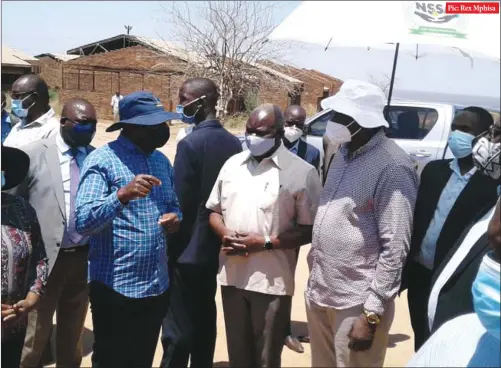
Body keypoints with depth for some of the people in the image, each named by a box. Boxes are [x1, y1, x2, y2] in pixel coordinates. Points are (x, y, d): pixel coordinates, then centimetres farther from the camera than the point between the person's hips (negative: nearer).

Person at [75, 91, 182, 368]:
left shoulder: (162, 161, 10)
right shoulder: (102, 160, -11)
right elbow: (83, 221, -21)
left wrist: (175, 218, -4)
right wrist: (122, 195, -36)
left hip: (157, 286, 6)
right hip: (116, 287, -6)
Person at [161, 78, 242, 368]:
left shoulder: (190, 144, -18)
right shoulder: (234, 142, 3)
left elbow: (181, 204, -17)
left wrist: (170, 248, -8)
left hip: (189, 249, -7)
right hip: (215, 246, 7)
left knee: (179, 325, 1)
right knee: (205, 319, 18)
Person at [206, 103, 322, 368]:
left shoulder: (301, 172, -8)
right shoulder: (232, 164, 8)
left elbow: (309, 229, -9)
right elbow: (214, 209, 15)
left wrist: (265, 243, -18)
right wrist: (224, 233, -7)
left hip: (272, 280, -4)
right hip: (232, 275, 4)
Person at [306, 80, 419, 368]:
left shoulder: (392, 167, -17)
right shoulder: (344, 153, 8)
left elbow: (395, 248, -18)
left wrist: (371, 314, -18)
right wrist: (315, 272, 15)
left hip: (356, 301, -8)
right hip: (319, 291, 8)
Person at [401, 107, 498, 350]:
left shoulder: (492, 184, -14)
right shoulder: (434, 170, 3)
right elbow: (415, 219, 6)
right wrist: (404, 270, 5)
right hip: (419, 274, 5)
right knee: (422, 342, 21)